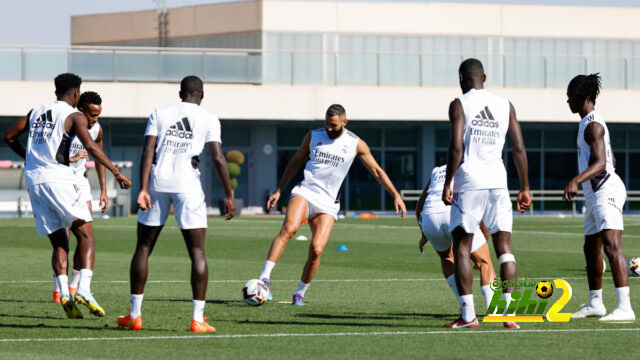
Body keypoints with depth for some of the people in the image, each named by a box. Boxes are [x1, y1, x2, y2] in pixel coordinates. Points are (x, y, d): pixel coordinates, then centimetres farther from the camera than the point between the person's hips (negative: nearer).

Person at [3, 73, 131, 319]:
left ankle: (64, 293, -9)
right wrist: (116, 172, -13)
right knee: (85, 234, -4)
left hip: (33, 179, 6)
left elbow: (9, 137, 24)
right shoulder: (74, 116, 0)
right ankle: (84, 290, -21)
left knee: (59, 243, 9)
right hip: (57, 176, -6)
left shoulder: (36, 111, 18)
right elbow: (90, 146, -15)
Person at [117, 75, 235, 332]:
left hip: (157, 182, 2)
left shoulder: (159, 115, 11)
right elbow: (218, 158, -2)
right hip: (188, 185, -2)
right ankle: (198, 319, -4)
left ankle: (135, 315, 11)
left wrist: (143, 189, -6)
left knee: (143, 248, 11)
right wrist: (229, 195, 2)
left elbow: (148, 152, -1)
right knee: (197, 251, 3)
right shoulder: (208, 119, 7)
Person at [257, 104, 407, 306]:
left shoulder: (356, 144, 3)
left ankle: (300, 293, 7)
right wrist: (279, 191, 15)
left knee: (316, 250, -15)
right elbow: (296, 162, 18)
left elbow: (376, 171, 9)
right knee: (289, 228, -30)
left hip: (327, 203, 0)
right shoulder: (313, 136, 7)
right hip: (305, 192, 0)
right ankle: (264, 278, -37)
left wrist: (396, 195, 2)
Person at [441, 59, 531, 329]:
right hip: (498, 181, 3)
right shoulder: (505, 105, 11)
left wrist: (447, 184, -6)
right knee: (504, 247, 5)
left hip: (469, 182, -3)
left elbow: (456, 147, -12)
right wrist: (525, 189, 13)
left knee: (461, 248, 3)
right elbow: (519, 149, 7)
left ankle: (468, 315, -3)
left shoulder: (459, 104, -1)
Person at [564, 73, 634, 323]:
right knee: (591, 248, 19)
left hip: (607, 191, -11)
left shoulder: (593, 125, -13)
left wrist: (576, 181, -38)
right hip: (596, 194, 11)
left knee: (612, 246, -20)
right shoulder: (589, 123, 19)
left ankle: (625, 308, -29)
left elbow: (601, 163, -24)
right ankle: (595, 304, 33)